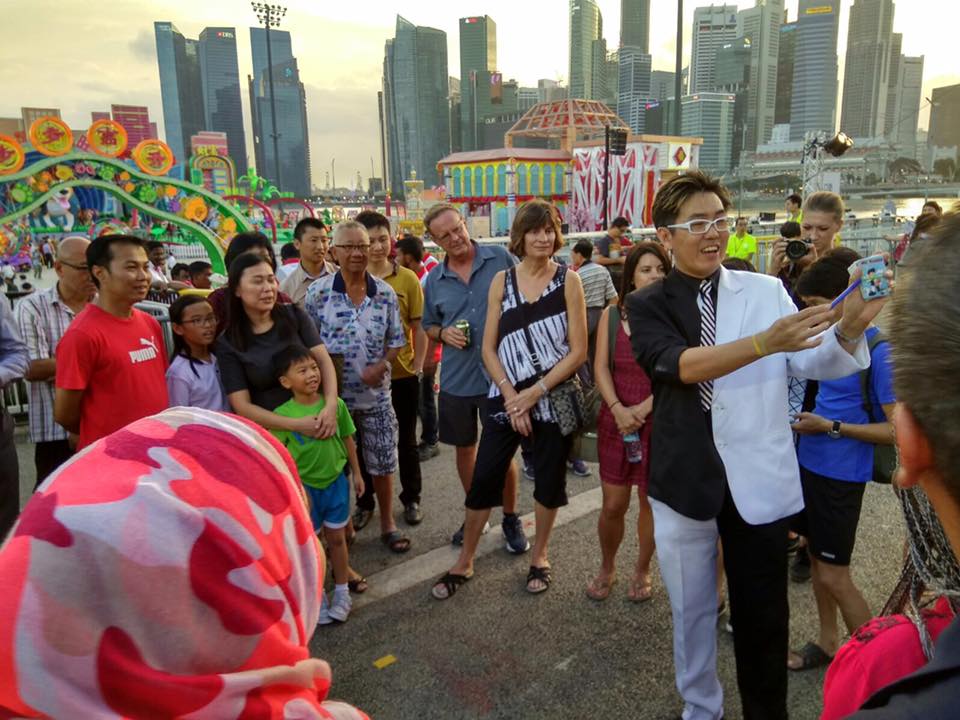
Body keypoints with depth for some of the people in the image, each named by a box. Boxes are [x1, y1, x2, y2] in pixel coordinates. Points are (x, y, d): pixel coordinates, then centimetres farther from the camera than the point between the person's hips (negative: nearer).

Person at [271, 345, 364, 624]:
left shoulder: (336, 404, -11)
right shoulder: (281, 415, -18)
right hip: (305, 486, -2)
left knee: (336, 538, 16)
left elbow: (347, 439, 1)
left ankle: (342, 592, 34)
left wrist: (356, 473, 8)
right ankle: (318, 596, 33)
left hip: (336, 481, 2)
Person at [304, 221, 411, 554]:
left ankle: (387, 523, 28)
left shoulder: (385, 293, 0)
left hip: (376, 394, 2)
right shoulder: (318, 291, -6)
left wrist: (380, 367, -12)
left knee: (383, 463, 10)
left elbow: (396, 341, 5)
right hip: (333, 394, -1)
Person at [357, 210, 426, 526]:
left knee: (406, 440, 14)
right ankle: (365, 500, 32)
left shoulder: (407, 279, -4)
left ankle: (411, 499, 30)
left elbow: (419, 327, 0)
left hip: (403, 375, 0)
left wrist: (418, 367, -6)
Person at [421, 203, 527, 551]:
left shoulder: (502, 259, -6)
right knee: (465, 448, 16)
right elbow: (428, 326, 16)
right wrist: (444, 333, -7)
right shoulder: (434, 279, 4)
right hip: (456, 378, 4)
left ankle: (511, 518, 27)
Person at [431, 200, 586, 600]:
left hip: (554, 398, -1)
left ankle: (539, 556, 34)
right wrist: (511, 396, -11)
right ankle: (464, 563, 21)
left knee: (549, 480, 12)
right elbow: (489, 349, 1)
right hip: (506, 398, 1)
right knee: (483, 479, 4)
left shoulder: (568, 280, -3)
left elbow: (578, 351, -7)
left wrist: (534, 393, -14)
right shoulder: (502, 280, 3)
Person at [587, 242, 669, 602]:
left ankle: (642, 570, 32)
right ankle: (607, 567, 30)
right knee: (613, 504, 5)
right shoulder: (612, 315, 5)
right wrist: (618, 409, -15)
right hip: (615, 420, 2)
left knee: (651, 501, 10)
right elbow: (601, 368, 0)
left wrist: (644, 409, -18)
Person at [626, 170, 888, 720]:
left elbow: (814, 363, -11)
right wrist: (765, 342, -36)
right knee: (692, 608, 18)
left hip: (758, 478, 0)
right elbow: (680, 364, -22)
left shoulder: (767, 291, -1)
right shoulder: (648, 305, -4)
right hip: (687, 479, 1)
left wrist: (850, 328, -31)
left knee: (763, 613, 12)